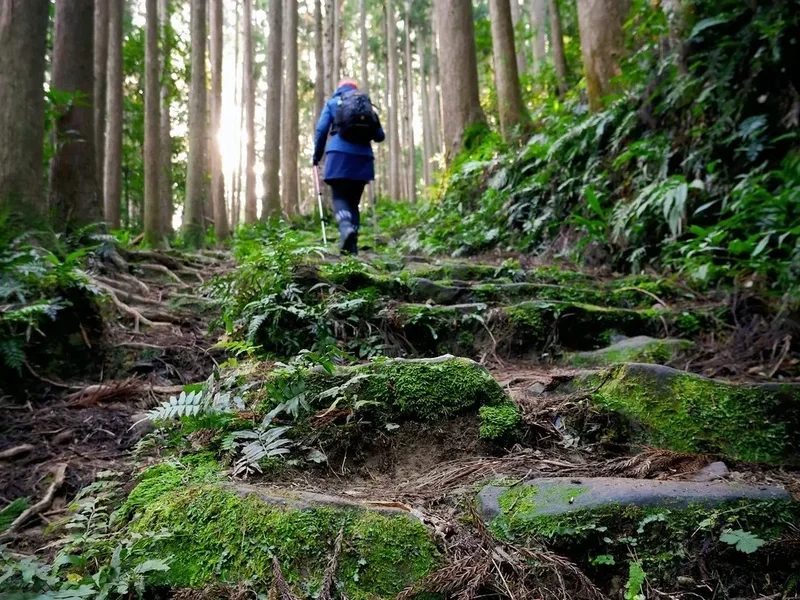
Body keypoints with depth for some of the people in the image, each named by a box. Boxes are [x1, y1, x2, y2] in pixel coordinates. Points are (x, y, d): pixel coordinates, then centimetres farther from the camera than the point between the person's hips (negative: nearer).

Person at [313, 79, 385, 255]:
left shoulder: (332, 103, 13)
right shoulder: (367, 105, 19)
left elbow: (321, 130, 2)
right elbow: (380, 136, 14)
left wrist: (317, 155, 12)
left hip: (340, 155, -3)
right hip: (363, 158, 3)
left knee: (340, 197, -3)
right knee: (354, 200, 10)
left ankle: (346, 227, -34)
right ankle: (352, 246, 1)